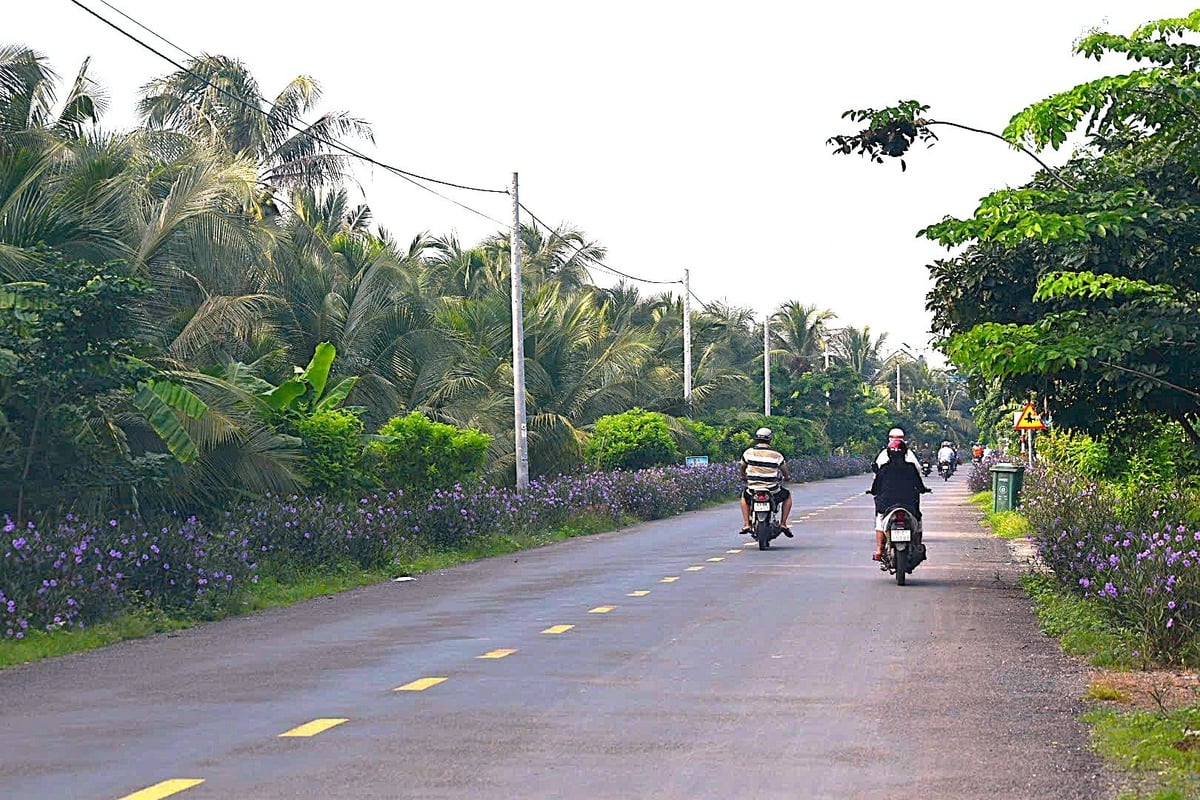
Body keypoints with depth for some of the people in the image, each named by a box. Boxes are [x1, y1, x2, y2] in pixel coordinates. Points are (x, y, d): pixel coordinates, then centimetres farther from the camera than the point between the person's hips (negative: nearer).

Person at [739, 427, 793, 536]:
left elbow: (742, 467, 12)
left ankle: (746, 524, 20)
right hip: (772, 490, -2)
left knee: (744, 496, 35)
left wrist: (744, 477, 34)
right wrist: (787, 477, 29)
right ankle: (783, 523, 15)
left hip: (753, 489, 2)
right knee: (787, 496, 28)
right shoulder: (776, 454, -7)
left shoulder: (749, 452, -3)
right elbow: (784, 470, 5)